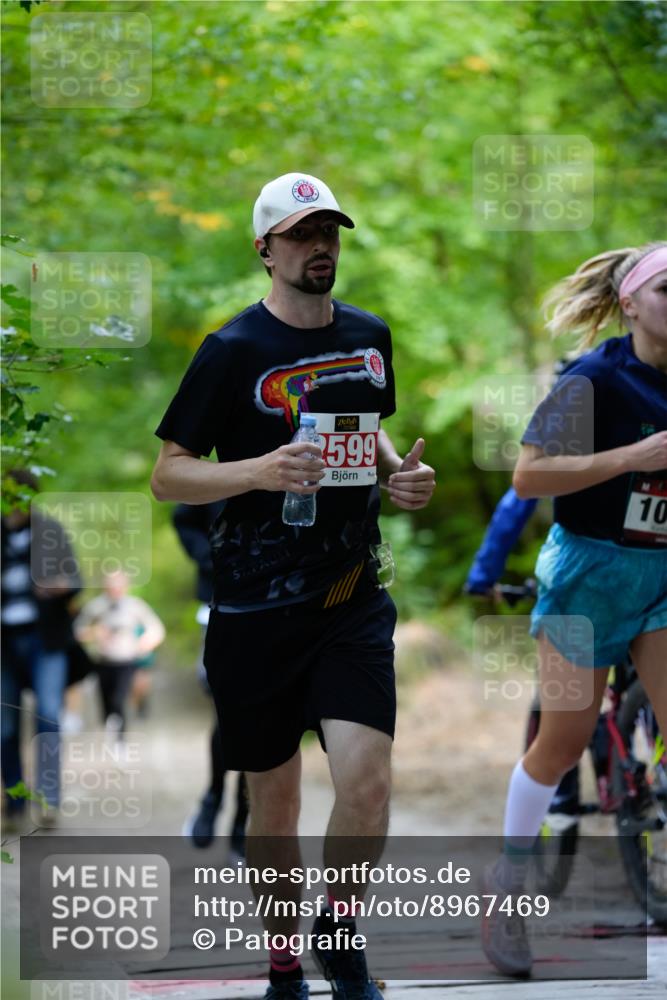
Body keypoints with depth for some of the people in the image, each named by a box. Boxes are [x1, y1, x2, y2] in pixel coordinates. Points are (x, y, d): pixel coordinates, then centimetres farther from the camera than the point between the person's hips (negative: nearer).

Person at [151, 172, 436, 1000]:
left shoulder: (369, 336, 8)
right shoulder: (233, 350, -7)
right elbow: (167, 475, -6)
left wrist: (398, 473, 5)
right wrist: (258, 472, -22)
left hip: (353, 600, 3)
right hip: (256, 611, -3)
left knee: (366, 782, -14)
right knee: (274, 803, 7)